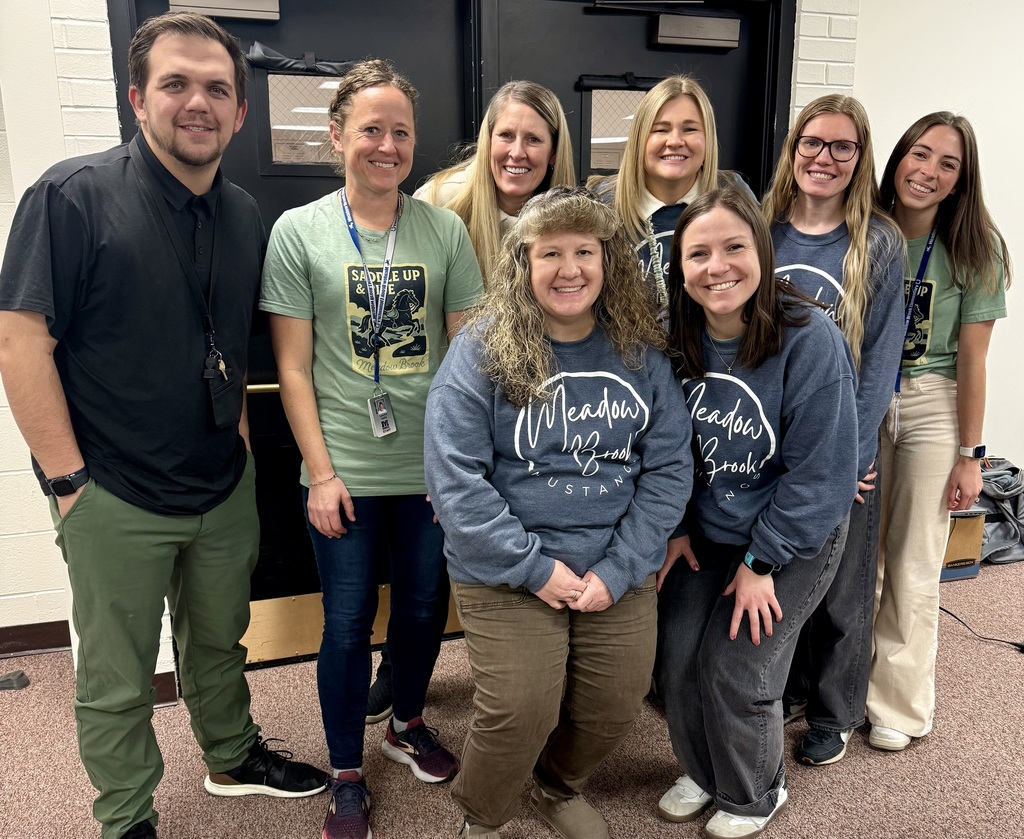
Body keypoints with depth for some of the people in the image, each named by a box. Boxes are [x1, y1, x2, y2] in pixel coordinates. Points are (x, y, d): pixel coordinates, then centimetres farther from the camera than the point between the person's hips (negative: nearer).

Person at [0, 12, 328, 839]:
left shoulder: (245, 216, 5)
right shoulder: (73, 196, -13)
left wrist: (239, 437, 7)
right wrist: (68, 478, -15)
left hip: (225, 488, 5)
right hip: (114, 498, -5)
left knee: (219, 642, 24)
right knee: (116, 681, 12)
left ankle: (233, 756, 47)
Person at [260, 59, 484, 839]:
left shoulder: (446, 230, 1)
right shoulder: (299, 231, -2)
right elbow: (294, 367, -3)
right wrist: (321, 473, -7)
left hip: (433, 469, 2)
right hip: (345, 474, -2)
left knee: (423, 606, 17)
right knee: (348, 623, 9)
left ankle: (408, 724, 43)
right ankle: (347, 775, 30)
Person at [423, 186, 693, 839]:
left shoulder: (643, 352, 0)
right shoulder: (481, 351, -10)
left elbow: (670, 468, -1)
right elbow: (455, 477, -13)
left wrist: (619, 569, -10)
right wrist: (534, 567, -15)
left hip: (621, 571, 4)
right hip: (508, 572, -3)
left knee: (616, 707, 10)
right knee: (522, 711, -7)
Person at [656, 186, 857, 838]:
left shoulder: (810, 341, -23)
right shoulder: (680, 341, -7)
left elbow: (819, 472, -20)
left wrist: (760, 562, -15)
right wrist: (674, 528, 0)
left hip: (792, 539, -5)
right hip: (704, 533, 5)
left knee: (735, 671, 0)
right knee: (678, 657, 6)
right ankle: (702, 772, 36)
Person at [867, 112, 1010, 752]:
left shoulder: (974, 253, -4)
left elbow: (972, 360, -5)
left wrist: (970, 454, -6)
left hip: (931, 409, -1)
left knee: (913, 566, 4)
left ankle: (900, 704, 22)